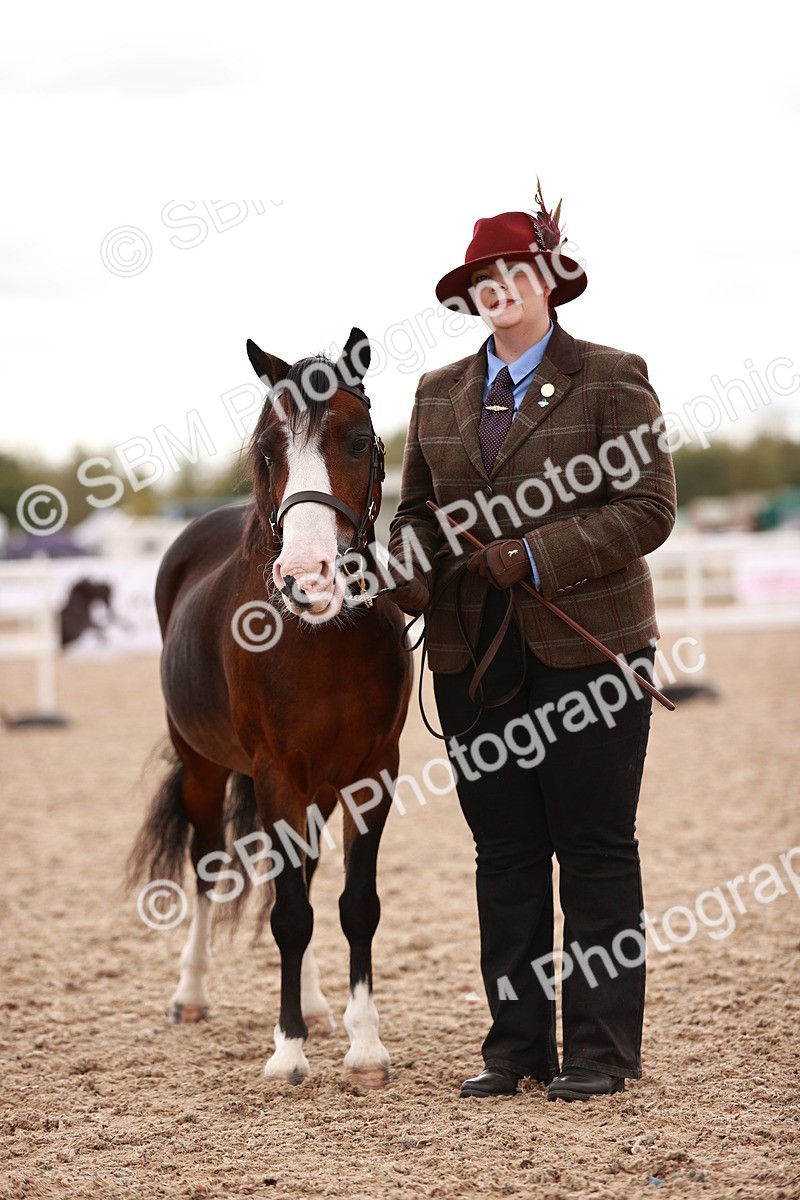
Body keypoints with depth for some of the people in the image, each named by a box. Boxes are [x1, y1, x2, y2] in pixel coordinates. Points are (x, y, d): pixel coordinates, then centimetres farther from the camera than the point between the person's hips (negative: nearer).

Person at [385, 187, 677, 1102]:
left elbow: (647, 507, -8)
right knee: (502, 853, 8)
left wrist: (540, 556, -18)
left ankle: (599, 1050, 7)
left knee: (594, 850, 0)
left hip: (586, 645, -5)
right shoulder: (439, 393, 14)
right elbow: (416, 506, 19)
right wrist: (411, 571, -4)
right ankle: (516, 1044, 15)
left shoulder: (611, 379, -1)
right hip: (473, 655, 5)